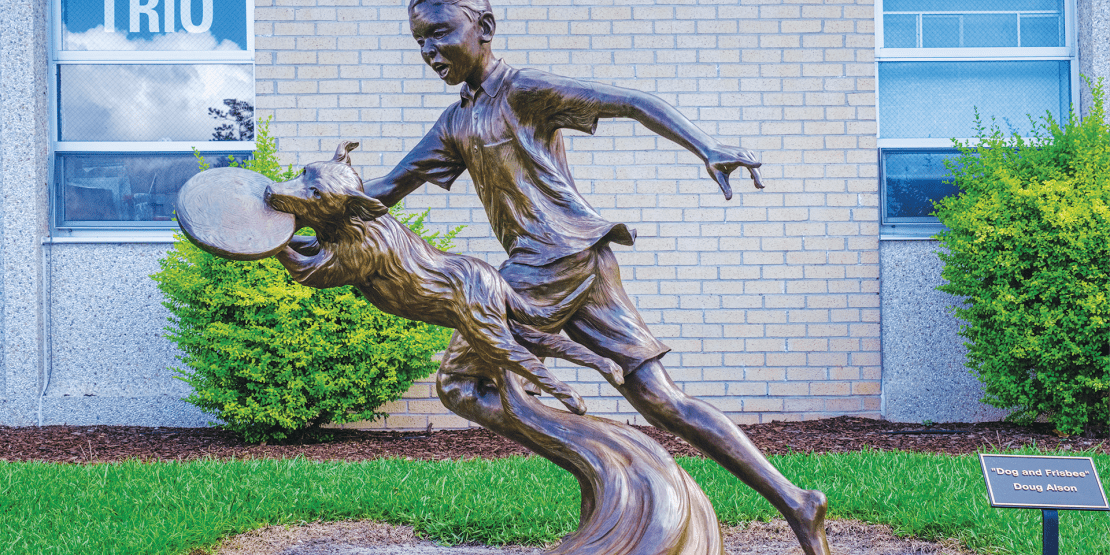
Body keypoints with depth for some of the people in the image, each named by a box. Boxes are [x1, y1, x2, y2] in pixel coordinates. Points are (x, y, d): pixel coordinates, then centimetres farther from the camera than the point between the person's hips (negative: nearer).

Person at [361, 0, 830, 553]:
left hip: (558, 254, -8)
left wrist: (707, 148, -24)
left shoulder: (525, 90, -2)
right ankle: (794, 502, -2)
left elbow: (630, 102, -10)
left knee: (457, 382, -2)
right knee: (659, 398, 2)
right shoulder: (454, 124, 23)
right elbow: (387, 190, 22)